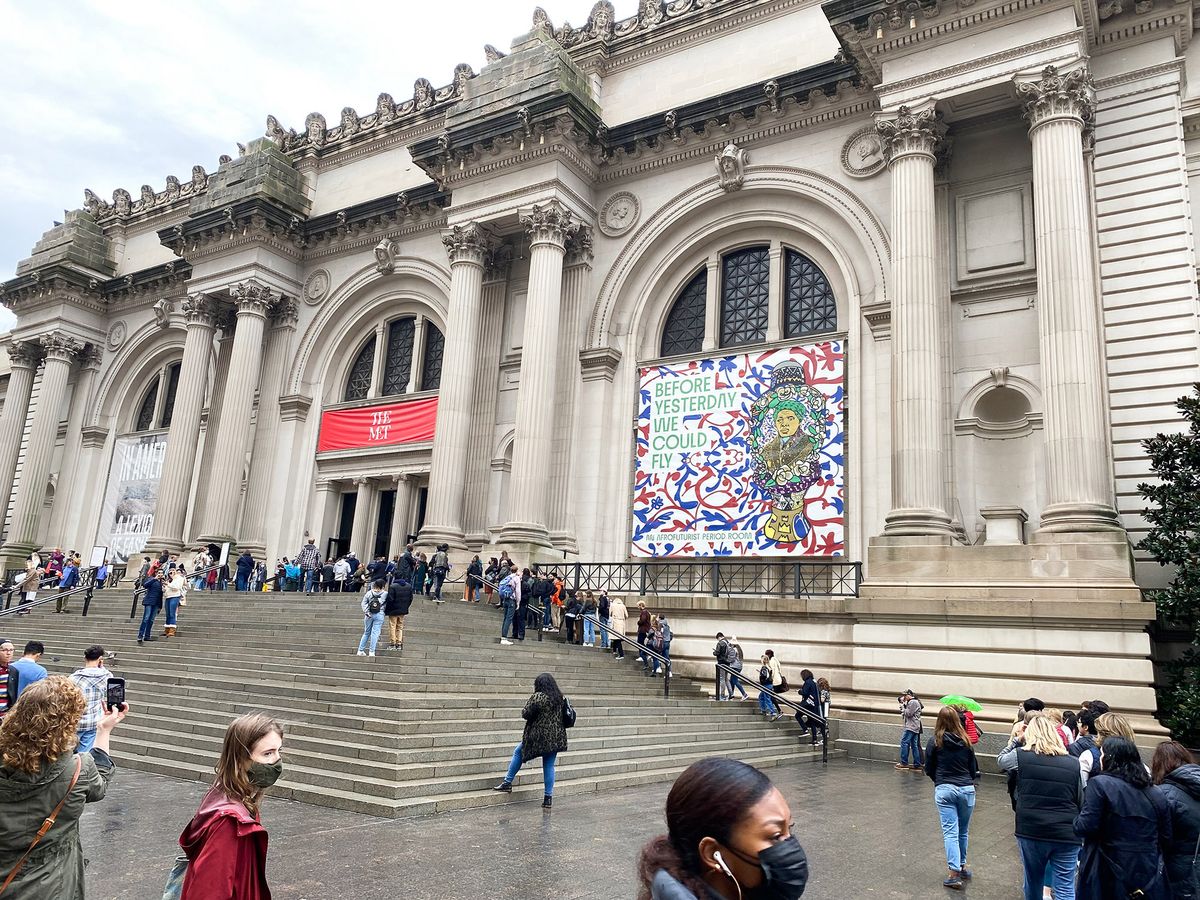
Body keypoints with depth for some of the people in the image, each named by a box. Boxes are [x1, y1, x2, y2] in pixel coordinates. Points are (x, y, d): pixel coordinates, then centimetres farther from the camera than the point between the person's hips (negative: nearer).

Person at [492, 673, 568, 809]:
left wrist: (527, 703, 5)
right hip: (556, 738, 5)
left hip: (538, 737, -5)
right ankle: (548, 798, 9)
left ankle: (507, 783, 20)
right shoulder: (560, 698, 4)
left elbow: (525, 714, -11)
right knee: (549, 766, 10)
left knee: (518, 753, 17)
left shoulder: (538, 697, -15)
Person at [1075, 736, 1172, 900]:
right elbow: (1166, 839, 10)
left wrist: (1077, 820, 4)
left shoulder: (1099, 783, -12)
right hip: (1150, 878, 5)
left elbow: (1084, 828, -17)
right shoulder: (1156, 792, 5)